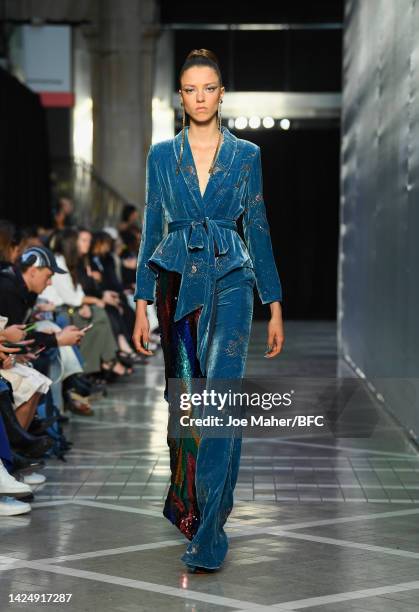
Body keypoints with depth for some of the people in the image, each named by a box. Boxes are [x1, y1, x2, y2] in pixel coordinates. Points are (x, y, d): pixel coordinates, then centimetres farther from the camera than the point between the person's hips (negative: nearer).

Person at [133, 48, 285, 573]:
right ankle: (183, 501, 27)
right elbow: (151, 231, 7)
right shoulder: (162, 155, 8)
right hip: (176, 282, 2)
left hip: (229, 281, -2)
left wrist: (275, 306, 4)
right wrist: (142, 305, 2)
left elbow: (258, 230, 7)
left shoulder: (246, 155, 5)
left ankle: (209, 530, -15)